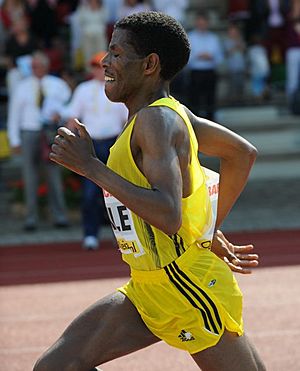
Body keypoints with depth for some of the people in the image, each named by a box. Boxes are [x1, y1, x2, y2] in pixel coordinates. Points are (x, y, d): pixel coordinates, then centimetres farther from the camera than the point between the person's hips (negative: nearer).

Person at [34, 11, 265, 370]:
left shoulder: (157, 120, -20)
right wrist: (209, 231, 21)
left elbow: (169, 216, -33)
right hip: (147, 291, 9)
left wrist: (90, 166, -28)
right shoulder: (170, 112, 8)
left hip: (189, 289, -9)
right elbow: (242, 153, 20)